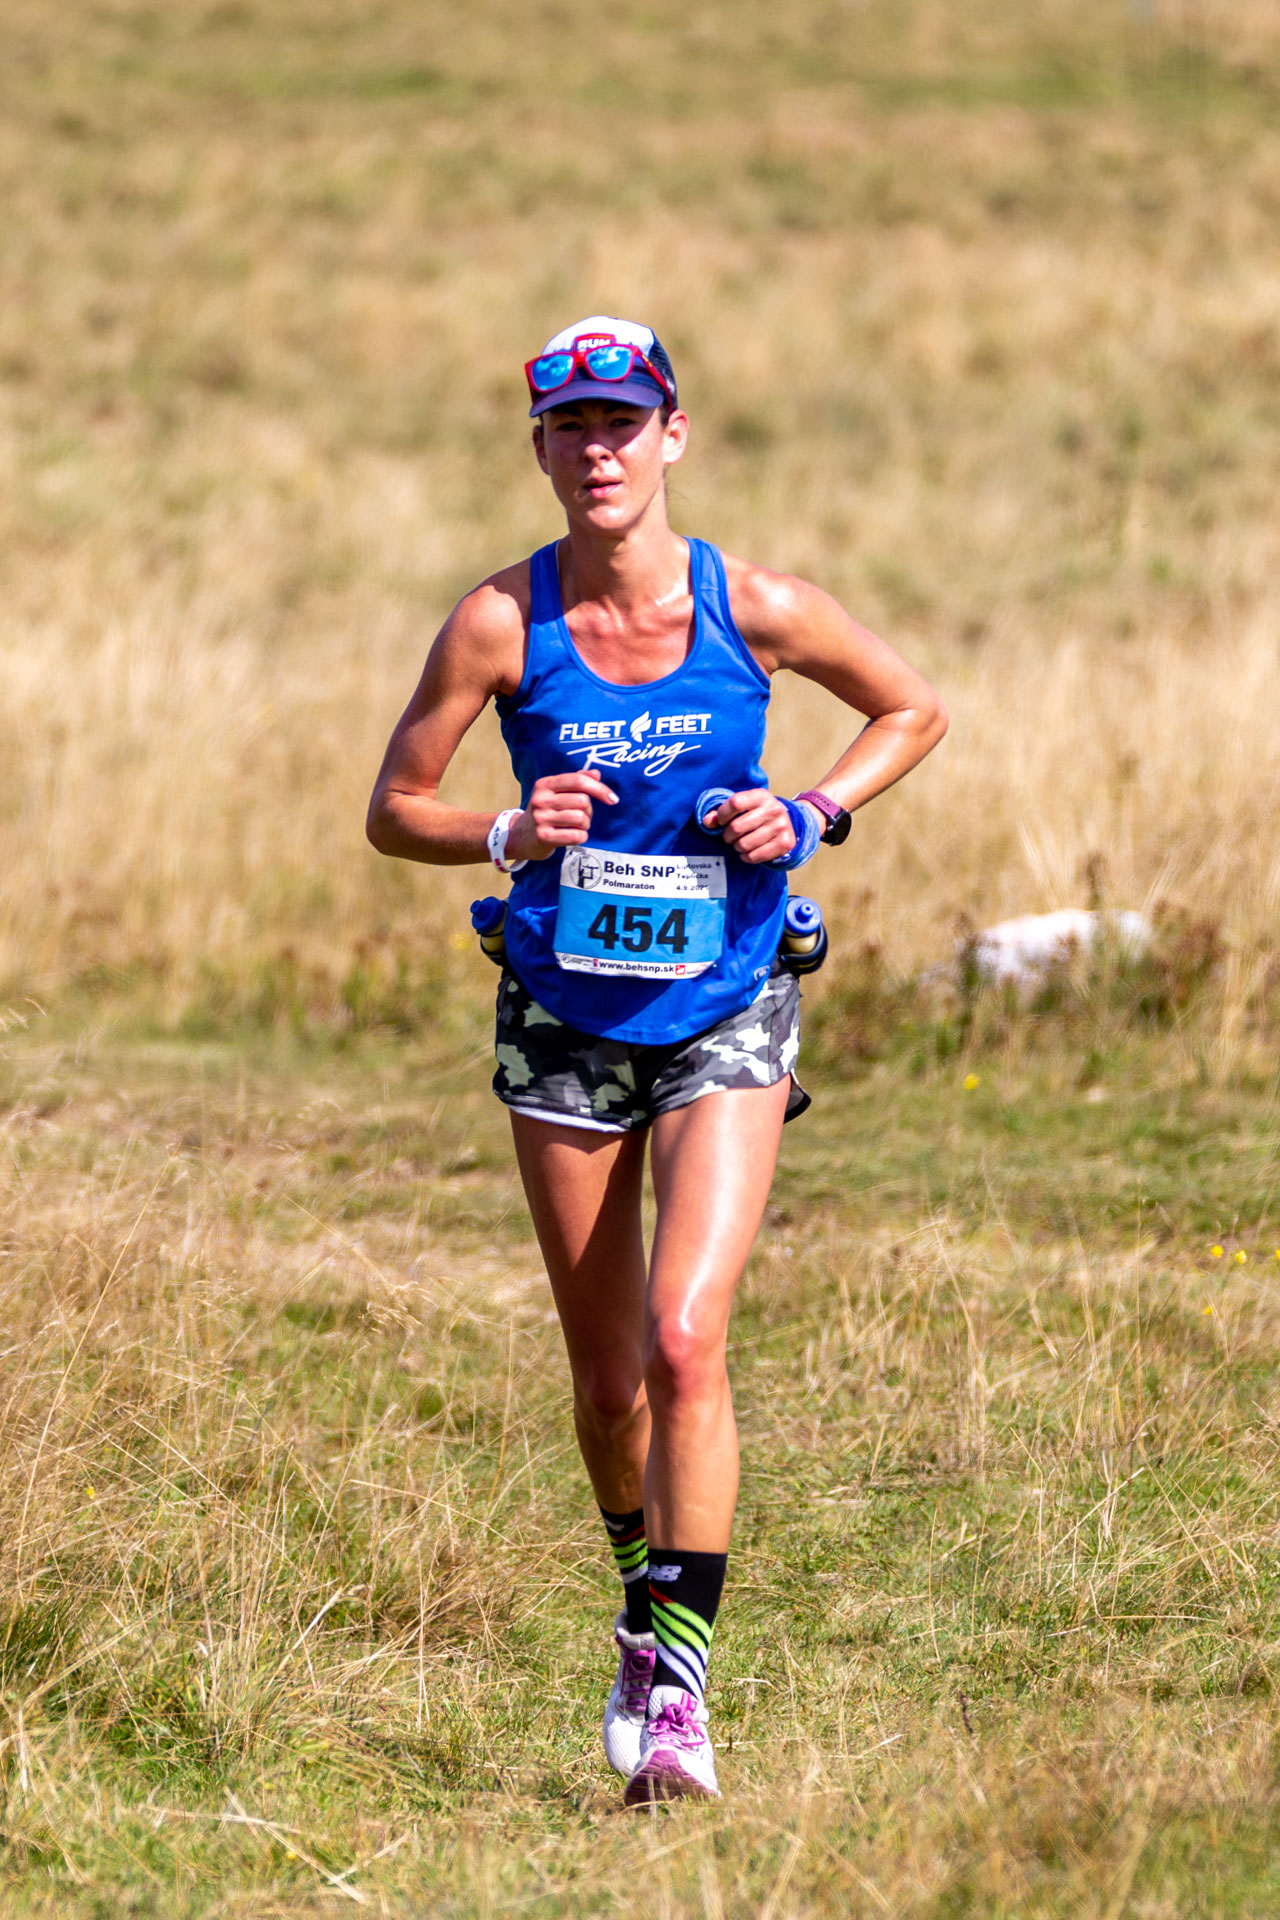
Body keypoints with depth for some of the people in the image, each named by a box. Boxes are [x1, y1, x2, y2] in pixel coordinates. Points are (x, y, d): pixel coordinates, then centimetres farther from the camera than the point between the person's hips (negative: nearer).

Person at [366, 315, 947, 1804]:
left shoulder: (757, 608, -10)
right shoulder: (501, 622, -9)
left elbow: (913, 709, 7)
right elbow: (393, 810, -2)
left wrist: (811, 817, -9)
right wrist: (508, 835, -22)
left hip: (724, 1021, -2)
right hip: (564, 1023, 2)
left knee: (683, 1342, -18)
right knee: (606, 1377, 9)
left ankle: (679, 1684, -15)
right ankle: (644, 1600, 37)